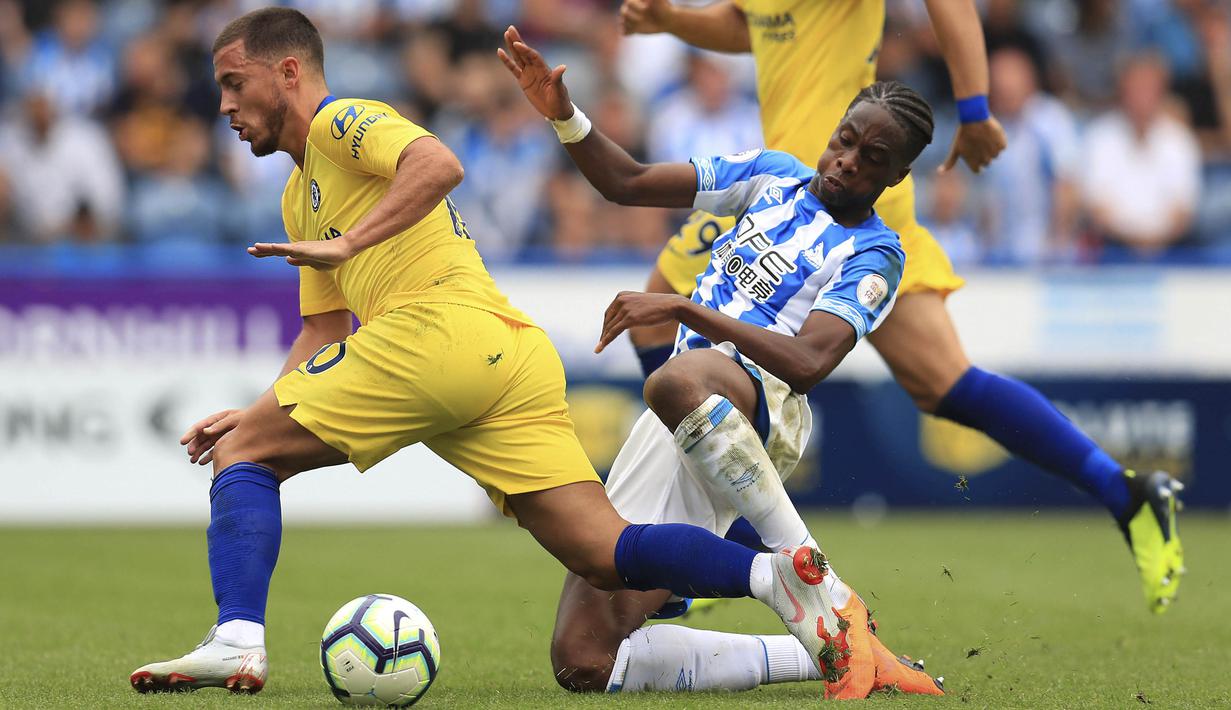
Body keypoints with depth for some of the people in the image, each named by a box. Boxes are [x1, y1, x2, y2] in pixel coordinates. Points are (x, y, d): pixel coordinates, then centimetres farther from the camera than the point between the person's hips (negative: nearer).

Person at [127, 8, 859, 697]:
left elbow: (439, 165, -16)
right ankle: (773, 572, -20)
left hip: (443, 325, -9)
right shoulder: (302, 195, 34)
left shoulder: (341, 122, 5)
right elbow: (323, 337, 33)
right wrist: (259, 412, 22)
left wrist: (347, 245, -20)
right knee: (608, 557, -3)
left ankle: (238, 641, -17)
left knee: (244, 456, -1)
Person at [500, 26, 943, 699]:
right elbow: (627, 182, 22)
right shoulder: (773, 175, 20)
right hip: (670, 436, 7)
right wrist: (563, 115, 5)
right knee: (583, 661, -7)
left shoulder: (873, 256, 0)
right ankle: (822, 655, 0)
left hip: (757, 399, -6)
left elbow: (808, 362, -17)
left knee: (678, 382, -46)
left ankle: (831, 604, -38)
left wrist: (682, 308, -23)